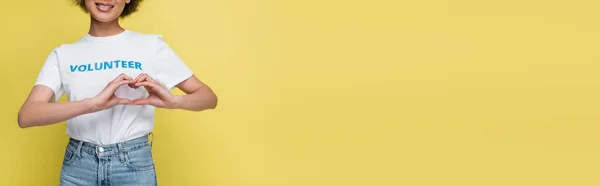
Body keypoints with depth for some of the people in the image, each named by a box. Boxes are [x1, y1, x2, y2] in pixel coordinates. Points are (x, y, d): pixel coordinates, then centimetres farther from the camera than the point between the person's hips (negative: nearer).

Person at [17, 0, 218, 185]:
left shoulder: (151, 45, -2)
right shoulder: (63, 55, 2)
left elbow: (208, 97, 1)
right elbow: (26, 116, -12)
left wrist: (173, 101, -21)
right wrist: (92, 104, -26)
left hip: (134, 164, -1)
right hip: (77, 166, 1)